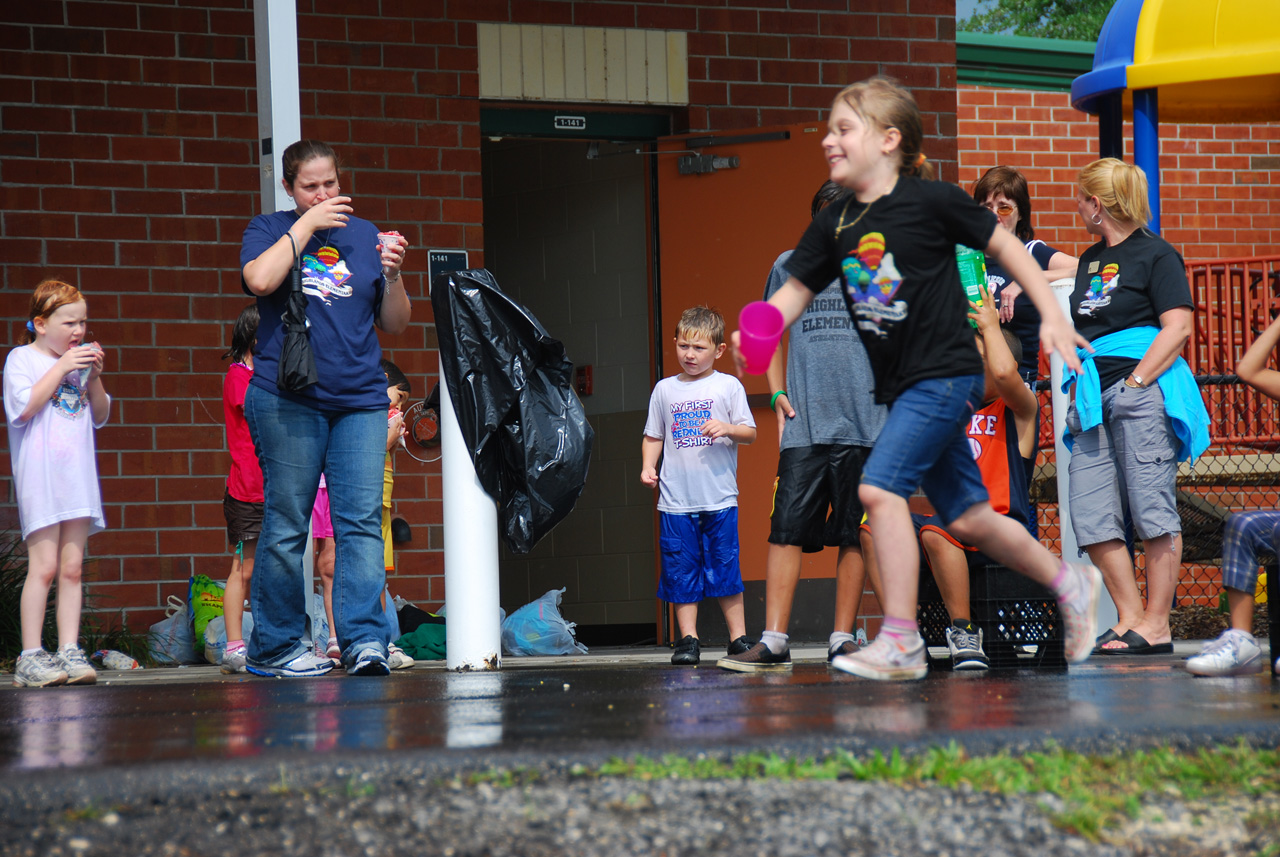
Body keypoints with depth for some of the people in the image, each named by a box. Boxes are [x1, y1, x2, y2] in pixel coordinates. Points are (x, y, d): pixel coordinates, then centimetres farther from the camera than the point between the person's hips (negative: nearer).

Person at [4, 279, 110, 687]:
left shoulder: (78, 360, 17)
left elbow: (100, 417, 20)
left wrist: (94, 378, 4)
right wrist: (61, 369, -12)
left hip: (77, 476, 6)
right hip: (39, 477, -6)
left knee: (72, 568, 3)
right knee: (44, 565, -11)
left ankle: (69, 653, 3)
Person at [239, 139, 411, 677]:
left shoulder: (364, 235, 16)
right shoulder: (270, 230, 8)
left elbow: (395, 325, 16)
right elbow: (259, 280, -15)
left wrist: (393, 276, -3)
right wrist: (307, 224, -9)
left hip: (361, 399, 3)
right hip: (288, 400, -3)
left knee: (361, 520, -7)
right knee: (286, 526, -2)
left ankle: (364, 639, -11)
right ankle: (274, 646, 6)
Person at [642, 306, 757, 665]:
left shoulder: (728, 386, 4)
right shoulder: (665, 390, 11)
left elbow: (750, 432, 4)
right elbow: (653, 436, 17)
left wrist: (728, 429, -16)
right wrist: (647, 466, 0)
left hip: (720, 497, -2)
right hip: (676, 499, 2)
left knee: (725, 567, -1)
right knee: (680, 570, 1)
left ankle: (738, 637, 7)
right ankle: (688, 639, 6)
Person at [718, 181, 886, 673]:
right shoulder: (789, 267, 11)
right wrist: (777, 394, 10)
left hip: (864, 424, -1)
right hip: (804, 425, 1)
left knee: (854, 535, 1)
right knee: (787, 530, -6)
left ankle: (842, 640, 7)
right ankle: (773, 642, -6)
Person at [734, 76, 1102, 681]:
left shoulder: (930, 200, -10)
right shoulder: (833, 227, 7)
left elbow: (1004, 246, -1)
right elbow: (795, 290, 7)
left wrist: (1051, 316, -3)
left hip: (945, 374, -7)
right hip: (901, 385, 7)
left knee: (880, 487, -20)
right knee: (966, 518, 12)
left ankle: (900, 643, -17)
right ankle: (1069, 585, 32)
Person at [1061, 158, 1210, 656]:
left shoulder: (1156, 255, -2)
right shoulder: (1091, 260, 20)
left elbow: (1177, 328, -10)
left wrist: (1135, 382, -15)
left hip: (1142, 390, -8)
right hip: (1092, 395, 8)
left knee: (1152, 511, -7)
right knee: (1091, 518, -1)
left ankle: (1156, 625, -5)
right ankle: (1129, 616, 4)